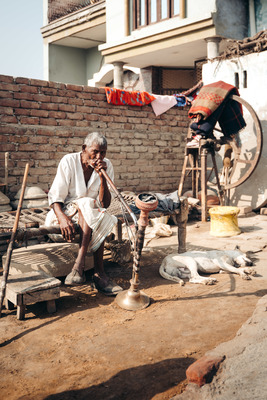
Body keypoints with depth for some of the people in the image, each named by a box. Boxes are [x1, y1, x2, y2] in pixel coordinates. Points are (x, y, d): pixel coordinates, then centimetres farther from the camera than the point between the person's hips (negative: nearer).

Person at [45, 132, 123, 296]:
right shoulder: (69, 161, -12)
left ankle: (79, 266, -37)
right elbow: (55, 196, -17)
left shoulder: (107, 165, -4)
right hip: (66, 210, -3)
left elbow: (105, 204, -11)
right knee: (86, 204, -34)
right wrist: (62, 217, -36)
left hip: (90, 214, 3)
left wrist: (102, 178, -23)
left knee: (101, 217, -32)